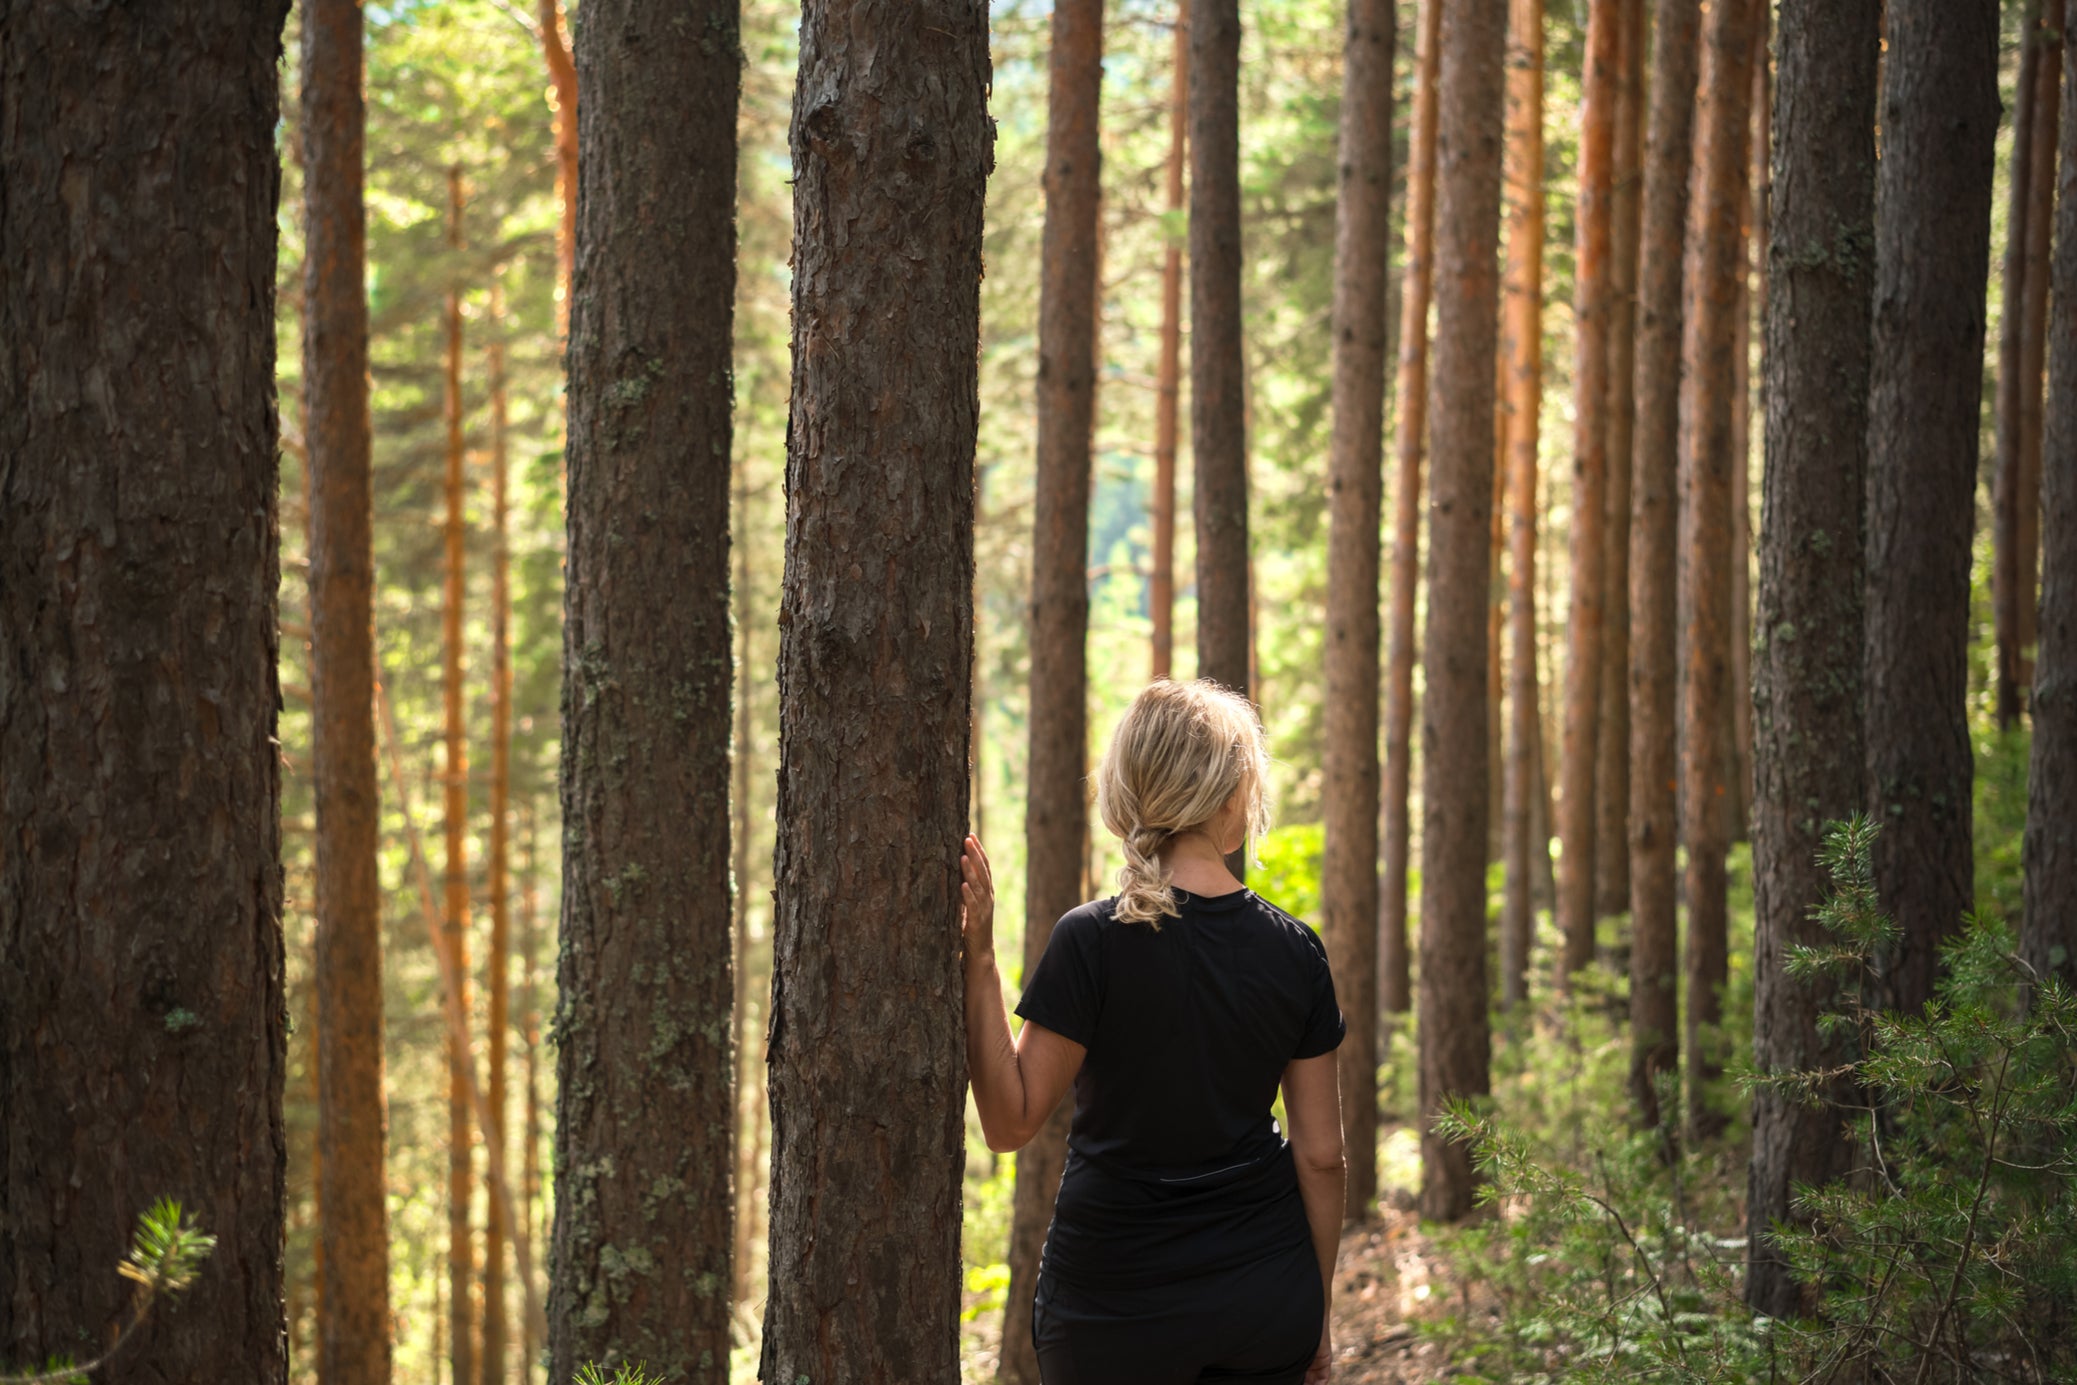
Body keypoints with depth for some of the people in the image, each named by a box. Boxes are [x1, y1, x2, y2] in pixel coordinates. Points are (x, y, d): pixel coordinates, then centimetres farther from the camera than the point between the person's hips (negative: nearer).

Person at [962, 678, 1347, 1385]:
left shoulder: (1092, 939, -13)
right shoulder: (1292, 949, -3)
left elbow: (1010, 1121, -12)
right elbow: (1322, 1155, 1)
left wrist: (977, 961, -13)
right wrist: (1316, 1311, 13)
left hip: (1114, 1300, -3)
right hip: (1265, 1298, 3)